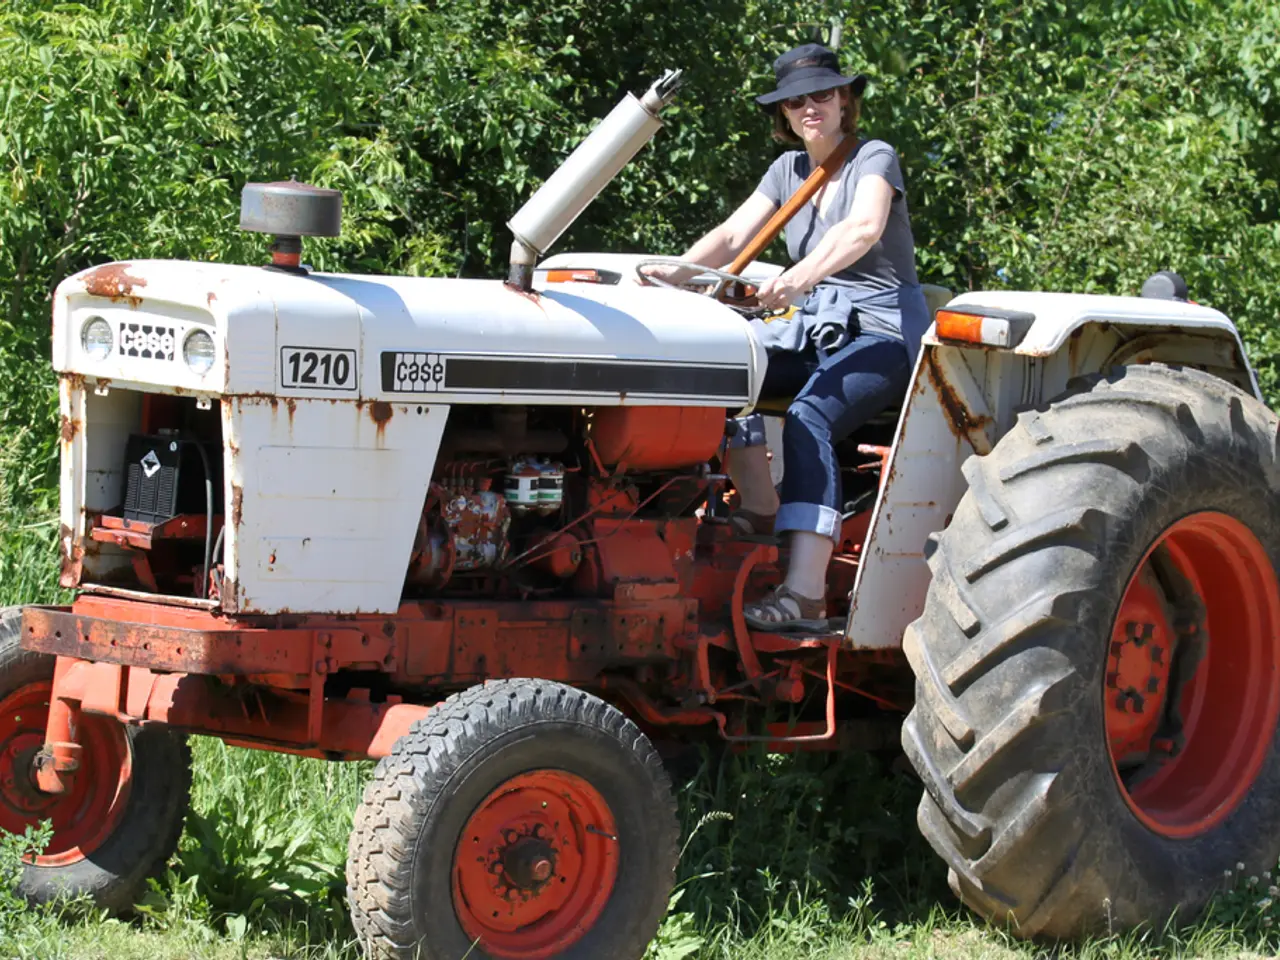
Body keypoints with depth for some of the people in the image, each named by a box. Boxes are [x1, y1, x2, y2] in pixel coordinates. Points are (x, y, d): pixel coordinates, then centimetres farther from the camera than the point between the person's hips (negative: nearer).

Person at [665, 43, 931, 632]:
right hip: (815, 329, 7)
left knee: (809, 416, -34)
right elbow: (733, 235, 2)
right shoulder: (789, 170, 13)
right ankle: (759, 509, -18)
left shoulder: (874, 159, -8)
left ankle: (805, 595, -45)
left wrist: (803, 275, -46)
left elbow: (864, 228, -29)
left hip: (883, 333, -7)